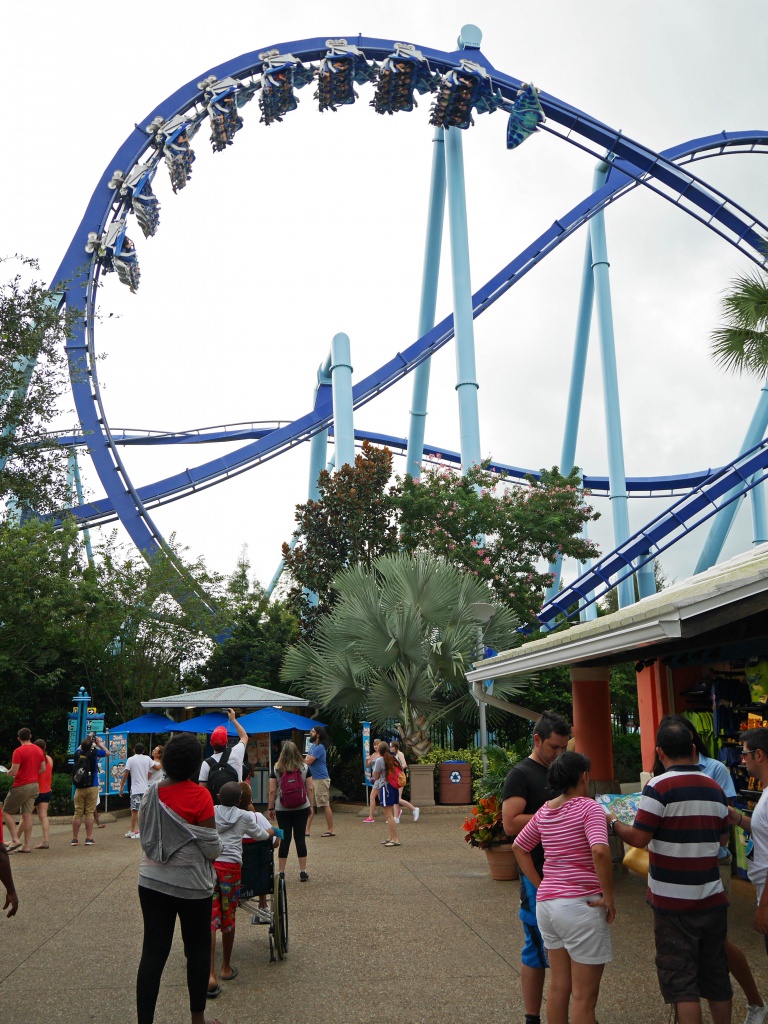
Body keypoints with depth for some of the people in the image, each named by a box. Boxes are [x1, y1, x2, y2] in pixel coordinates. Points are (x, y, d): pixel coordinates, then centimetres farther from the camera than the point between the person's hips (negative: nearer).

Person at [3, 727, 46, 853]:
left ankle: (15, 840, -5)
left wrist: (8, 772, 5)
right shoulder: (38, 750, 8)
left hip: (21, 786, -7)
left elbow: (13, 772, -16)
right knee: (27, 814, 8)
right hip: (35, 785, 7)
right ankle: (26, 846, 7)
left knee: (6, 812, 6)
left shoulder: (19, 751, -14)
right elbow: (43, 769, 13)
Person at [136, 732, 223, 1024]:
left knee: (153, 951, 7)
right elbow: (211, 846, -14)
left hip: (151, 882, 4)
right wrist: (214, 853, 8)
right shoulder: (199, 796, -17)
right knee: (198, 950, 13)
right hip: (191, 885, -4)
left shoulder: (151, 793, -1)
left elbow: (144, 835, 9)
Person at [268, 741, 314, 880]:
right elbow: (310, 788, 0)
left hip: (282, 810, 0)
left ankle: (281, 872, 9)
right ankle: (303, 872, 9)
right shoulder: (304, 768, 0)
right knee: (300, 838, 6)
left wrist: (270, 808, 5)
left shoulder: (276, 769, -3)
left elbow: (272, 791, -4)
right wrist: (311, 805, 10)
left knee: (285, 839, 6)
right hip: (302, 808, 0)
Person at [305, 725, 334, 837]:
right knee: (310, 805, 9)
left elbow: (307, 762, -17)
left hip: (321, 779, -10)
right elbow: (306, 760, 16)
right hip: (313, 779, 10)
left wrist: (307, 758, 3)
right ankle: (307, 829, 13)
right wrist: (308, 758, -4)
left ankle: (330, 830, 2)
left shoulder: (319, 748, -16)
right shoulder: (312, 746, 15)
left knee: (325, 805, -4)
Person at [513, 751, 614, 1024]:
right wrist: (609, 898, -17)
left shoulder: (544, 811, 8)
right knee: (585, 995, 4)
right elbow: (600, 851, -27)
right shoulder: (588, 807, -12)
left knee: (558, 986, 19)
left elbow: (519, 847, 17)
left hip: (546, 902, 7)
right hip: (580, 904, -7)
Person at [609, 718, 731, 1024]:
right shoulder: (715, 789, 4)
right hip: (713, 899, 6)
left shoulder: (660, 786, -16)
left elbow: (639, 838, -17)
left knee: (680, 980, 3)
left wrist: (613, 823, 0)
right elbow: (722, 838, 14)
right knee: (716, 976, 18)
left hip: (674, 903, -6)